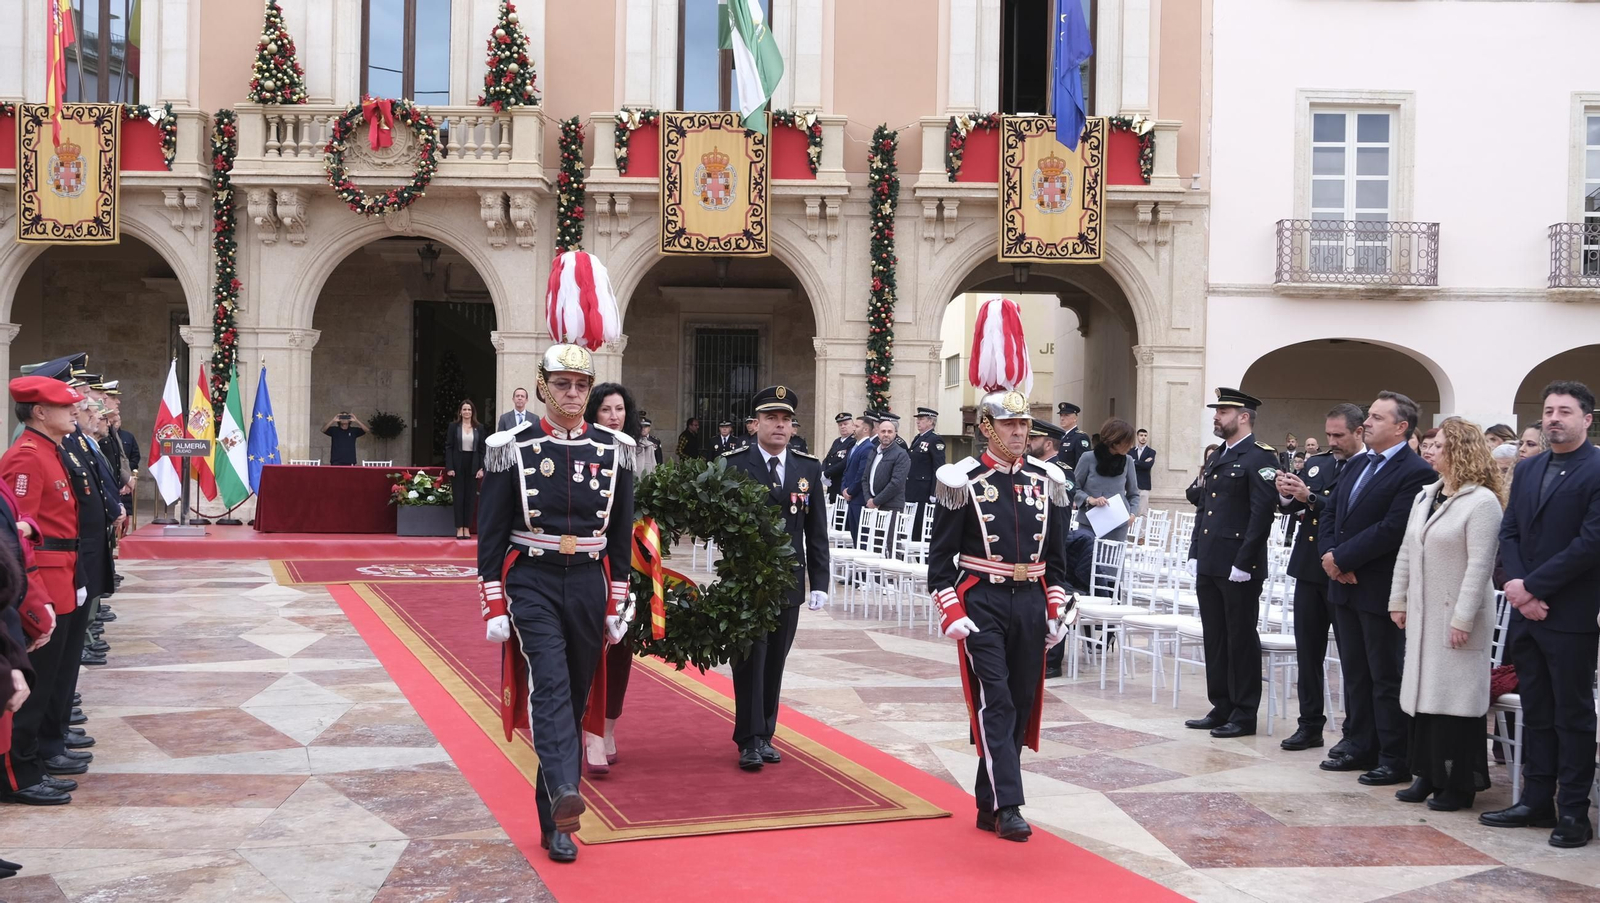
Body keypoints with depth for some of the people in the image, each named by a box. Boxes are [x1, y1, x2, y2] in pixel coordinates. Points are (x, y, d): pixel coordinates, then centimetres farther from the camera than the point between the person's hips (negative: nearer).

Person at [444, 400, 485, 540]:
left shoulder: (479, 428, 5)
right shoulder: (453, 426, 2)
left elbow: (482, 449, 5)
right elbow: (448, 447, 0)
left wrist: (482, 468, -4)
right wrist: (449, 467, -8)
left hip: (473, 466, 1)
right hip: (457, 465, -1)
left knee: (470, 497, 3)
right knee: (458, 497, 0)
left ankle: (467, 528, 8)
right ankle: (459, 528, 4)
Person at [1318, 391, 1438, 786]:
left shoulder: (1416, 472, -14)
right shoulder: (1357, 464, 13)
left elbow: (1391, 529, -21)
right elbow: (1331, 513, 14)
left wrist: (1341, 558, -17)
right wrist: (1329, 554, -4)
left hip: (1380, 590, -8)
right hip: (1345, 586, 8)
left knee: (1387, 677, 0)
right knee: (1354, 672, 15)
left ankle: (1395, 760, 8)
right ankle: (1360, 748, 25)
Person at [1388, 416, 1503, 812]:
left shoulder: (1482, 502, -13)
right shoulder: (1425, 496, 11)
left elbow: (1479, 565, -17)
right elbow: (1406, 552, 15)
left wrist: (1463, 619, -20)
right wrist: (1399, 600, 11)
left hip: (1456, 617, -8)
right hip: (1422, 613, 8)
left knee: (1455, 696, -3)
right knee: (1423, 692, 11)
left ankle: (1459, 784, 7)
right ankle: (1428, 775, 21)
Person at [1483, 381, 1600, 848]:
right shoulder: (1527, 469, 13)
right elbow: (1509, 532, 9)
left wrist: (1532, 587, -15)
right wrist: (1518, 586, -7)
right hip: (1526, 612, 7)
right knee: (1535, 712, 13)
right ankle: (1536, 800, 21)